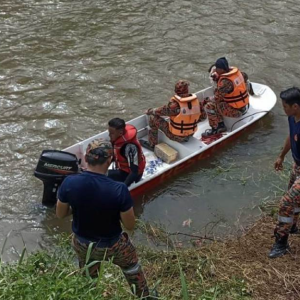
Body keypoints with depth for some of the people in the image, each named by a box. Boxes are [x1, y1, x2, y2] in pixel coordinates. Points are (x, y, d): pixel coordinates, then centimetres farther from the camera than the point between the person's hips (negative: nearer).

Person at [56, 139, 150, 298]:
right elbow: (130, 225, -19)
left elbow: (60, 213, -6)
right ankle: (144, 295, 51)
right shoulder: (119, 189, -32)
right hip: (111, 245, -2)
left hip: (82, 244, 3)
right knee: (132, 269, 30)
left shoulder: (69, 183, -23)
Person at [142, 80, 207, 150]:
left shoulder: (174, 105, -30)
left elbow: (158, 112, -14)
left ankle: (152, 144, 17)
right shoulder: (197, 102, -15)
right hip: (190, 134, 6)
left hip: (175, 136, -5)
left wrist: (149, 111, 8)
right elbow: (203, 116, 2)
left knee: (153, 118, 4)